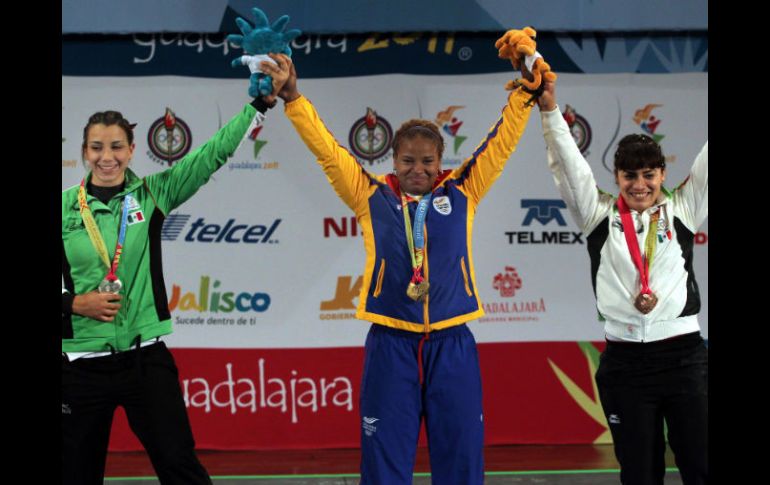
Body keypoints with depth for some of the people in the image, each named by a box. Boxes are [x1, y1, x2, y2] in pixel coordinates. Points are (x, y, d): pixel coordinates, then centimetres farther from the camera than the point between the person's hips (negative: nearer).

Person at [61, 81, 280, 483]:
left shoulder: (151, 195, 2)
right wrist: (73, 303, -12)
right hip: (82, 364, 0)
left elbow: (213, 153, -3)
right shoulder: (65, 208, 0)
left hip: (145, 358, 0)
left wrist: (260, 104, -8)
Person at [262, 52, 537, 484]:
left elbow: (501, 143, 8)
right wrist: (293, 97, -4)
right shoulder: (373, 198, 6)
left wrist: (525, 91, -1)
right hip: (391, 345, -1)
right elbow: (327, 149, 3)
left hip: (452, 344, 1)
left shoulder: (461, 193, 8)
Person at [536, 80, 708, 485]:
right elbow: (568, 164, -1)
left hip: (684, 355, 0)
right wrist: (549, 109, -12)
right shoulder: (599, 215, 5)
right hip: (625, 361, 1)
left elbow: (705, 164, 1)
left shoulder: (682, 210, 6)